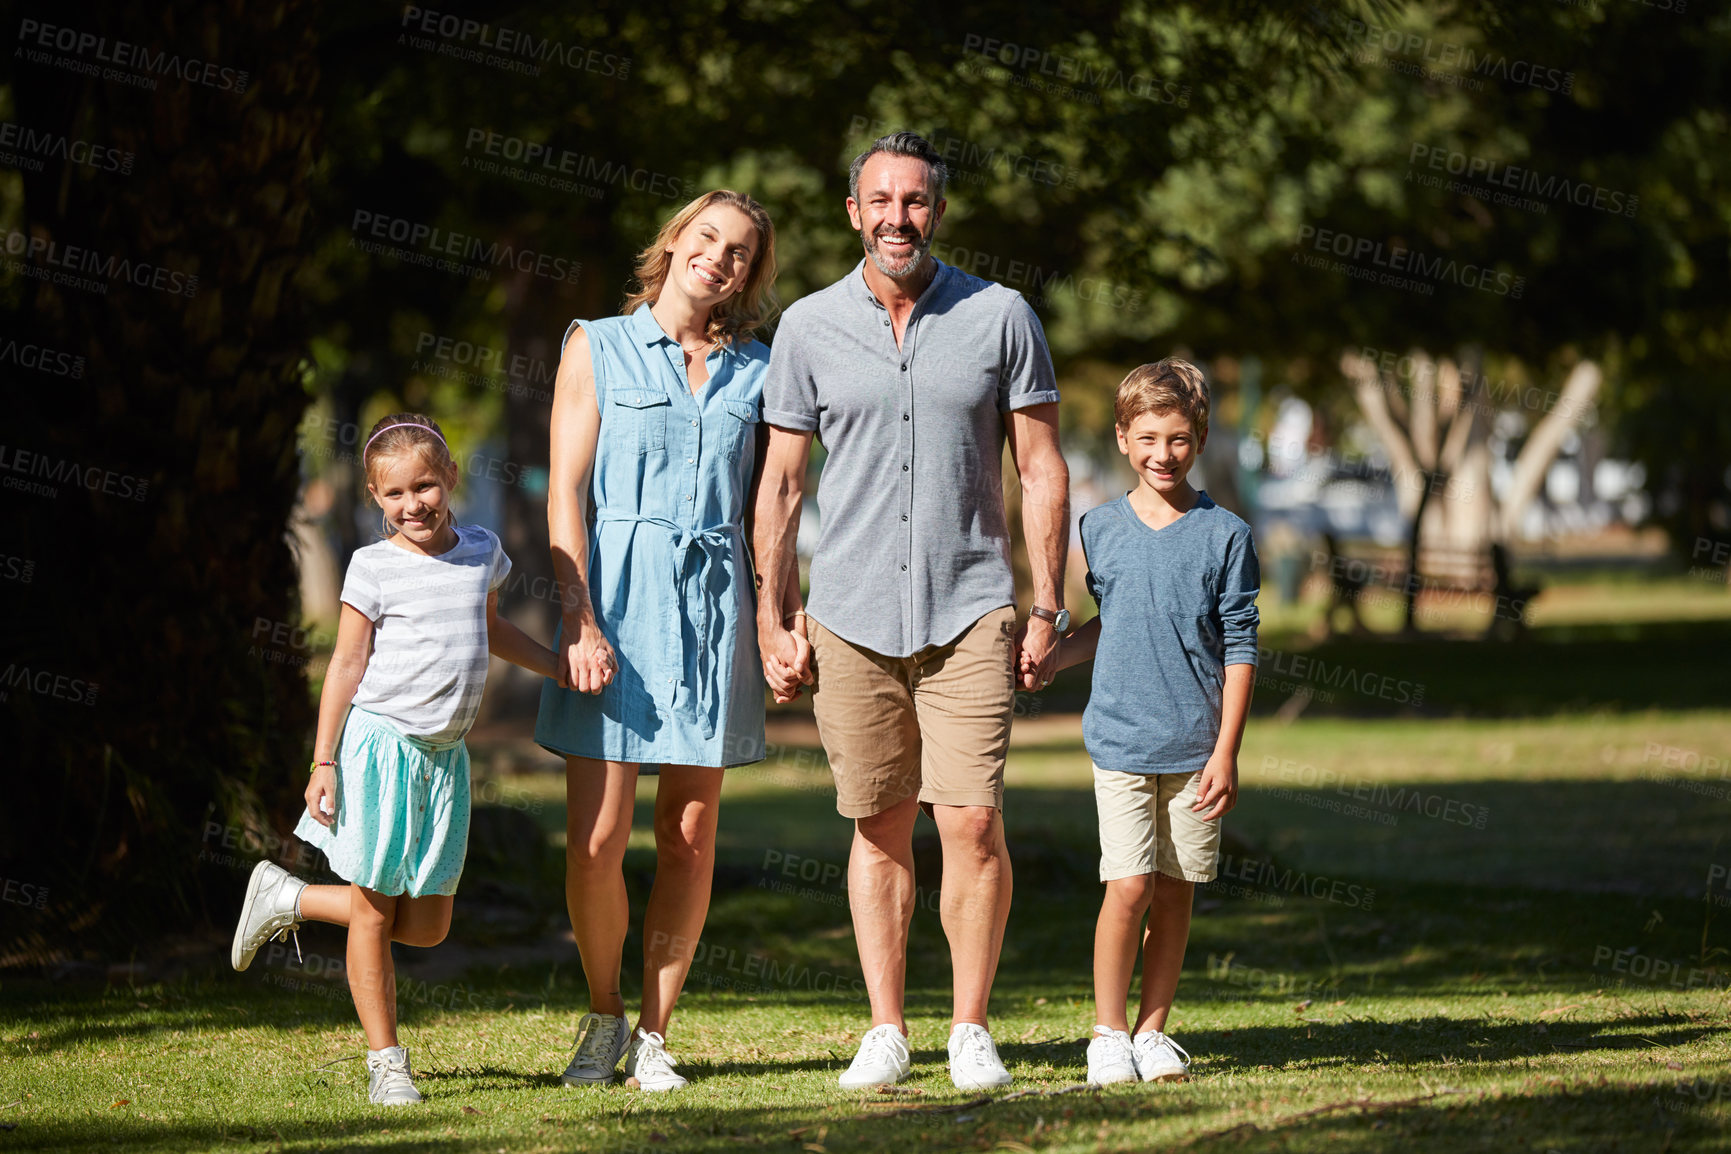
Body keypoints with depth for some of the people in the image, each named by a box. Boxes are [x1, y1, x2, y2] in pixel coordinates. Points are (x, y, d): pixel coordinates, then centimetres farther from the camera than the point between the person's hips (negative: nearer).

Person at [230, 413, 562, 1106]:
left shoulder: (481, 550, 7)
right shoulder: (374, 567, -8)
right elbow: (346, 666, -5)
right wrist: (323, 765, -8)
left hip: (444, 755, 5)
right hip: (380, 743, -5)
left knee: (427, 923, 7)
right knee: (374, 911, 1)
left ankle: (289, 899, 26)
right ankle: (385, 1062, 9)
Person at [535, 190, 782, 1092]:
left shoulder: (754, 371, 12)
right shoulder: (598, 348, 4)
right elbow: (566, 490, -1)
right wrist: (579, 618, -11)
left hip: (713, 609, 3)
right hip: (615, 598, -2)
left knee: (690, 839, 1)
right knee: (596, 838, -7)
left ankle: (654, 1034, 12)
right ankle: (603, 1018, 14)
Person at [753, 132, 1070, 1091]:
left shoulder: (999, 318, 2)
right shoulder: (809, 327, 4)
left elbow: (1041, 470, 5)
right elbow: (780, 482, 8)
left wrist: (1049, 610, 1)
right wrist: (773, 623, 4)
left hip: (970, 614, -1)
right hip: (851, 617, 1)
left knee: (972, 822, -9)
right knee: (880, 829, 5)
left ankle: (970, 1028, 2)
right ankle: (886, 1031, 12)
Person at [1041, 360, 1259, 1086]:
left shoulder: (1225, 536, -2)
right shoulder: (1101, 529, 5)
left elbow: (1239, 649, -1)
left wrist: (1226, 752, -5)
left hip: (1196, 746, 0)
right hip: (1122, 741, 0)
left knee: (1176, 891, 4)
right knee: (1129, 886, -8)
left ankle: (1153, 1030, 16)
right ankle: (1107, 1033, 2)